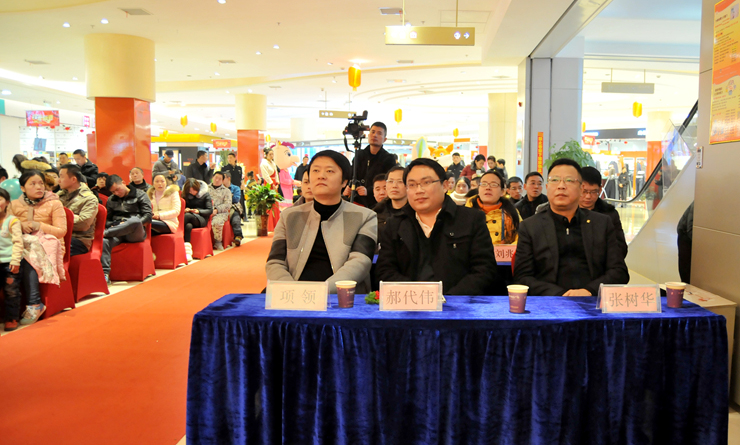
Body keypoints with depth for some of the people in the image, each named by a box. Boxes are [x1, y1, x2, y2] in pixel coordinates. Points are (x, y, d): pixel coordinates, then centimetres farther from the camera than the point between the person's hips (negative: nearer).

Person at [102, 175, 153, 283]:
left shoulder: (140, 195, 13)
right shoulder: (111, 200, 26)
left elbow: (148, 217, 3)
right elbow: (107, 219, 20)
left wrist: (132, 225, -11)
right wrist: (113, 226, -3)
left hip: (135, 233, -3)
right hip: (116, 231, 3)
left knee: (134, 220, -40)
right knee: (104, 241, -34)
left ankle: (105, 233, -34)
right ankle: (105, 273, -38)